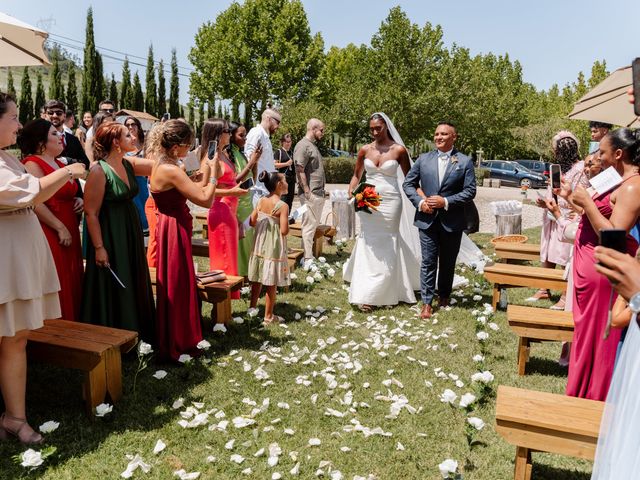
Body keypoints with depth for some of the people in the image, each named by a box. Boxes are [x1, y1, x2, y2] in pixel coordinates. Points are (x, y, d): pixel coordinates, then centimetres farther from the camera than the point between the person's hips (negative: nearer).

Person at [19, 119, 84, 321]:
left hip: (70, 232, 9)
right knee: (56, 290, -3)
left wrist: (79, 199, 8)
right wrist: (60, 228, -19)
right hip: (50, 234, -9)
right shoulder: (33, 164, -11)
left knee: (71, 286, 13)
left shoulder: (60, 165, 17)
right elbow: (35, 203, -21)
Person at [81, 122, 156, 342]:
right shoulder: (99, 170, -16)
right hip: (110, 236, -8)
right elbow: (91, 212, -17)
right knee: (112, 291, 2)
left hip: (131, 233, 8)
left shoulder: (129, 163, 5)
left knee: (133, 286, 15)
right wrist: (99, 248, -18)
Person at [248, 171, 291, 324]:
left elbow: (252, 222, 4)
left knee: (257, 280, 17)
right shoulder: (283, 206, -18)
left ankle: (252, 309, 30)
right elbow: (284, 231, -21)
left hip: (259, 246, 6)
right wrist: (287, 223, -2)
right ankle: (268, 316, 13)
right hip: (274, 248, -6)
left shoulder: (261, 201, 1)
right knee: (271, 284, 4)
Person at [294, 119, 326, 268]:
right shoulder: (303, 145, -11)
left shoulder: (313, 145, 18)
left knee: (313, 225, 14)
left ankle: (308, 256, 22)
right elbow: (300, 171, -17)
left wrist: (321, 191, 18)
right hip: (310, 194, -10)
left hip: (318, 193, 10)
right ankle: (307, 260, 1)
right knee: (309, 226, -5)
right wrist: (307, 192, -19)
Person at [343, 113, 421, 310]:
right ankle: (365, 293, 10)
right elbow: (356, 175, 15)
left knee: (387, 246, 1)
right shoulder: (365, 150, 6)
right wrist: (351, 190, -4)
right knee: (368, 245, 2)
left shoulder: (398, 150, -1)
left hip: (390, 202, -2)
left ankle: (376, 292, 10)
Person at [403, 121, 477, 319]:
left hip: (452, 221, 0)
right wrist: (419, 202, -9)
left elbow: (470, 191, -5)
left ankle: (444, 295, 35)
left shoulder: (465, 162, -1)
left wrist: (446, 201, -16)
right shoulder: (423, 159, 4)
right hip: (427, 219, 1)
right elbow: (408, 183, 7)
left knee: (448, 262, 15)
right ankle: (427, 303, 8)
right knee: (428, 262, 2)